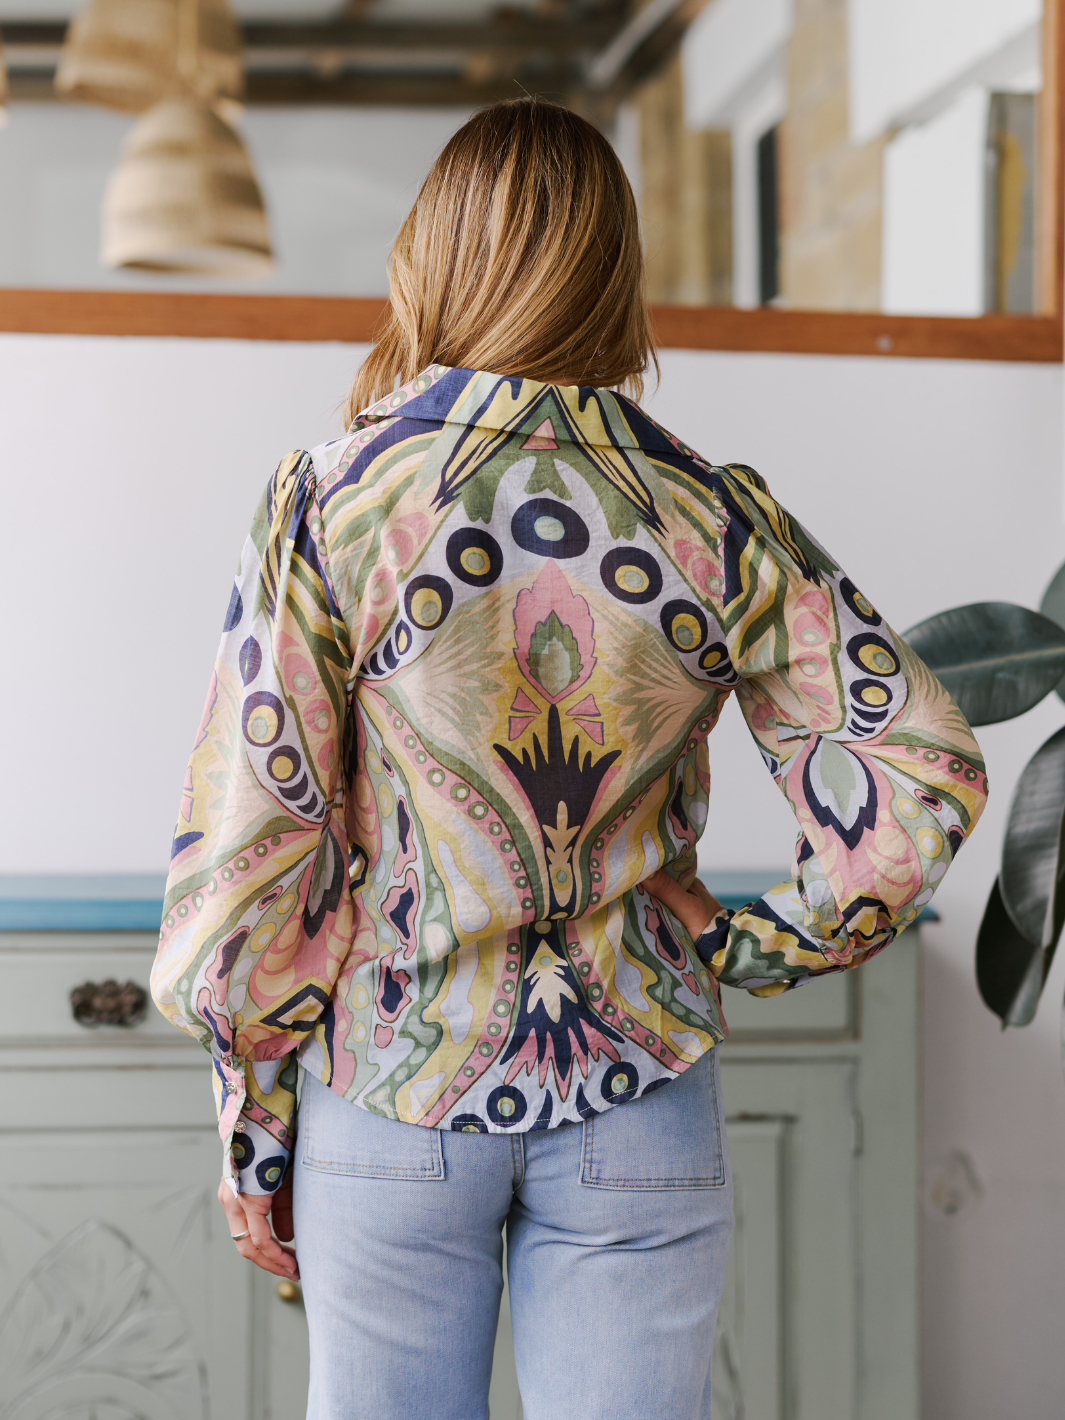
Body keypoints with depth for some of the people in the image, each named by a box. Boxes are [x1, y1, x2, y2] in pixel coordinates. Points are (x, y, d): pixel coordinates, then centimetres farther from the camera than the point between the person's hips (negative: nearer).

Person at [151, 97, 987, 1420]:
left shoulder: (326, 505, -8)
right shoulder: (719, 519, -3)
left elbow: (250, 845, -7)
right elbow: (920, 772, -7)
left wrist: (252, 1133, 2)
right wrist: (761, 953, 5)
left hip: (392, 1098, -1)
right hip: (640, 1105, 1)